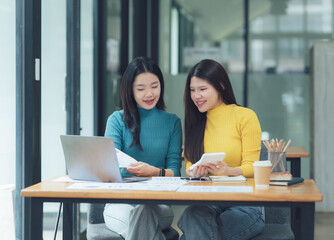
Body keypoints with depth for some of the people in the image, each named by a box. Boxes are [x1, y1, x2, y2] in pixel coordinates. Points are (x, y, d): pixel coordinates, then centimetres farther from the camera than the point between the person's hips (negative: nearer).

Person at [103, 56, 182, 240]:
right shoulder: (117, 120, 10)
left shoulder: (172, 122, 13)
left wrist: (155, 172, -19)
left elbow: (174, 171, 5)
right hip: (120, 204, -1)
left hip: (159, 203, 1)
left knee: (144, 213, -36)